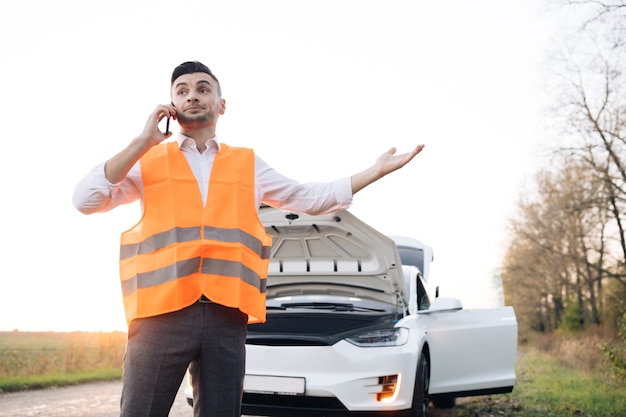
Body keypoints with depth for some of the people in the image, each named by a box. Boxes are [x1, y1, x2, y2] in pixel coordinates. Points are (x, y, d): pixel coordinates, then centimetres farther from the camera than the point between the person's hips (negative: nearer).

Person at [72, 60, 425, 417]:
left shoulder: (248, 164, 19)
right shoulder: (148, 160, 12)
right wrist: (142, 142, -5)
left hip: (226, 317, 3)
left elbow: (308, 197, 22)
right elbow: (86, 199, 0)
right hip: (162, 312, -2)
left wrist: (378, 170, 18)